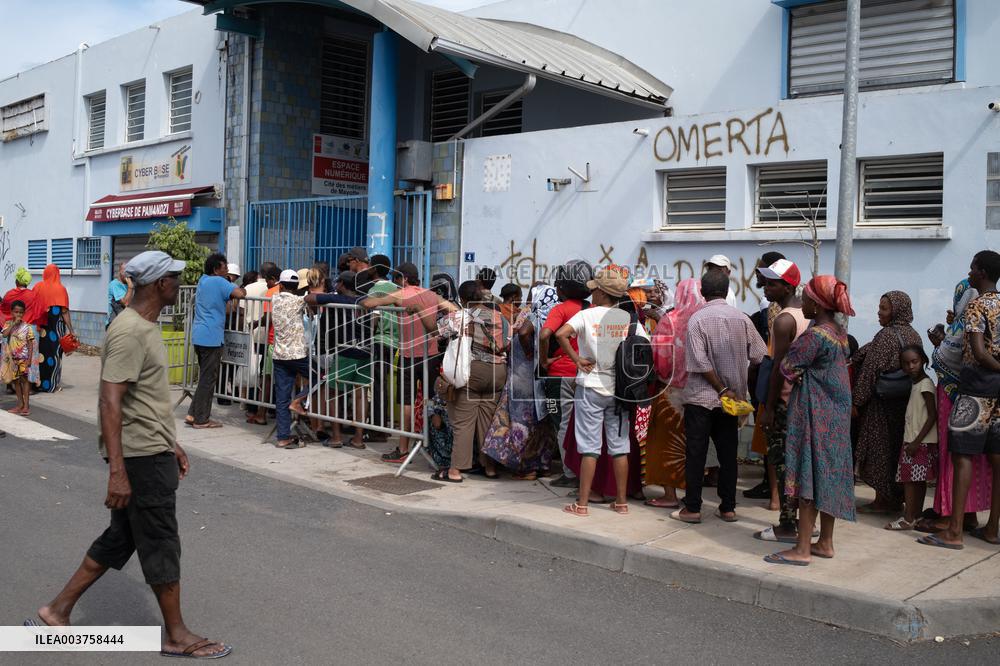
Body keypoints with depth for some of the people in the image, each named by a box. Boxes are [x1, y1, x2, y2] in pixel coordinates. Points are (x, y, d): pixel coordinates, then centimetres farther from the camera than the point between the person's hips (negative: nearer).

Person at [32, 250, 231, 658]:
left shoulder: (145, 327, 12)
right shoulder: (129, 333, -20)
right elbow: (110, 402, -25)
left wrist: (172, 445, 23)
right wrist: (117, 471, -28)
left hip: (153, 452, 10)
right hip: (141, 458, -10)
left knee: (119, 540, 18)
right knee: (162, 547, 2)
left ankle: (58, 610, 28)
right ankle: (176, 636, 15)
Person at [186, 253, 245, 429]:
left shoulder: (203, 280, 15)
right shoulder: (219, 282, -11)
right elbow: (240, 294, -25)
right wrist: (242, 289, -1)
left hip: (199, 335, 9)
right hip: (211, 337, -9)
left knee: (205, 376, 17)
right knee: (208, 379, -2)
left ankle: (193, 414, 16)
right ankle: (201, 419, 2)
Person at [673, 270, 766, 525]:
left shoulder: (697, 319, -10)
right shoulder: (742, 318, 0)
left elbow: (699, 362, -16)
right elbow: (757, 355, 1)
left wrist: (721, 389, -10)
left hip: (701, 397, -4)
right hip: (732, 396, 4)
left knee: (696, 453, 3)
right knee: (728, 453, 11)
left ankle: (692, 509, 6)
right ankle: (728, 508, 15)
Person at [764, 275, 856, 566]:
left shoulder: (815, 335, -19)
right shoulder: (839, 332, 9)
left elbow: (788, 366, -15)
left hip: (815, 414, -9)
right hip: (836, 412, 9)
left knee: (809, 477, -5)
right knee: (828, 476, 13)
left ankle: (802, 550, -1)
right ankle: (825, 543, 21)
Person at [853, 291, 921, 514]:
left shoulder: (886, 336, -16)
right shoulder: (914, 336, 8)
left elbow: (870, 370, -17)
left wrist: (857, 400, -12)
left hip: (882, 403, -8)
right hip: (906, 402, 8)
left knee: (879, 448, 0)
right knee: (897, 448, 13)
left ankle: (882, 500, 5)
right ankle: (897, 498, 20)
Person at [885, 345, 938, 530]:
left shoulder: (925, 384, -13)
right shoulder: (916, 385, 15)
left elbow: (932, 416, -18)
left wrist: (917, 441, -21)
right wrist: (914, 441, 14)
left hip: (920, 441, -9)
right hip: (912, 439, 9)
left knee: (909, 478, -9)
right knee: (918, 480, 12)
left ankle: (908, 518, -8)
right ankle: (916, 515, 18)